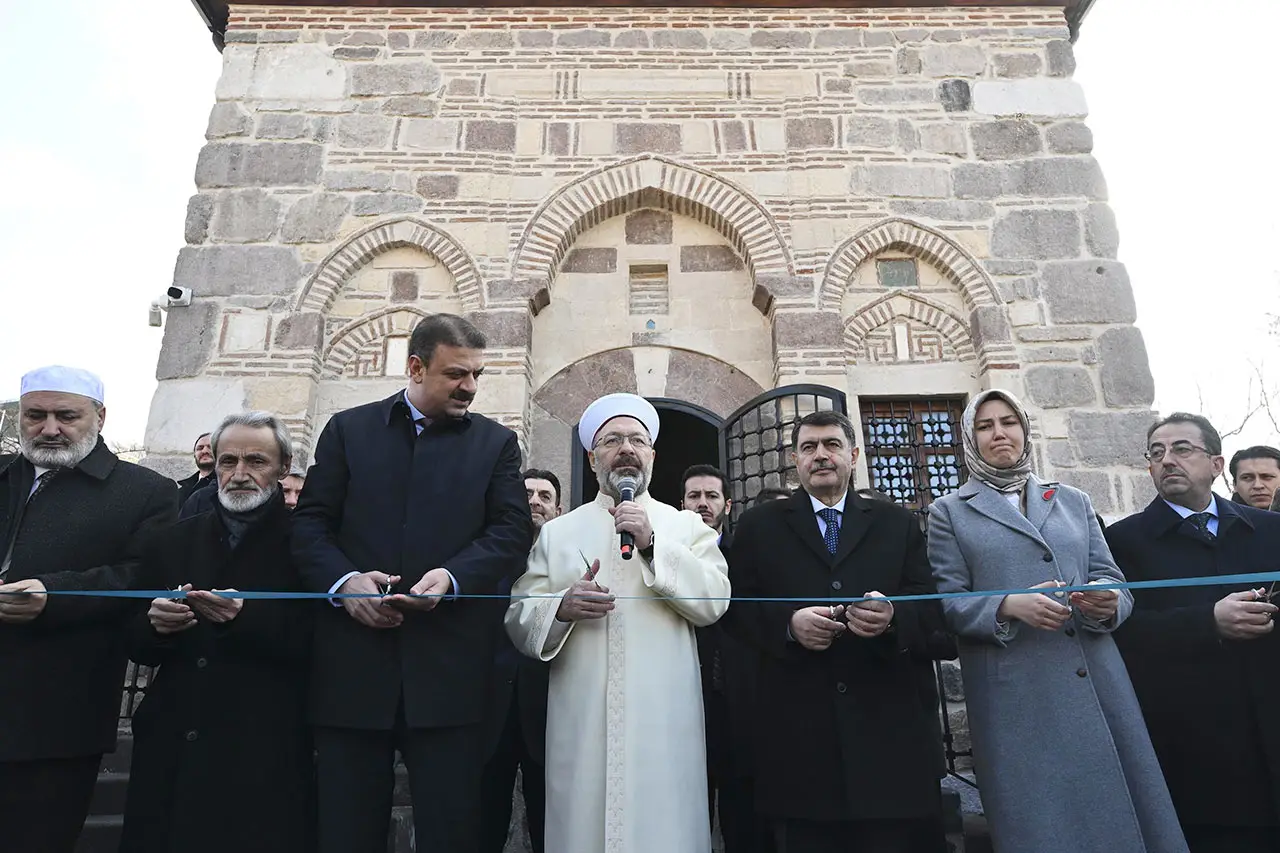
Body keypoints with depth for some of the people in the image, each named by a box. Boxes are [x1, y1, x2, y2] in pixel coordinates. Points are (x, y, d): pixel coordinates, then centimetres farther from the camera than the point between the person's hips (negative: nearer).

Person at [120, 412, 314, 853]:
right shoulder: (174, 542, 10)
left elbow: (316, 643, -12)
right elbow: (140, 649, 12)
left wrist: (247, 618, -24)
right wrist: (156, 626, -10)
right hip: (171, 753, 5)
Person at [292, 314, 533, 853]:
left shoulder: (496, 442, 10)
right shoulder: (348, 430, 11)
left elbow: (512, 531, 1)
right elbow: (310, 522, 6)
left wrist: (452, 577, -15)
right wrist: (343, 581, -12)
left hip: (448, 667, 0)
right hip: (353, 664, 1)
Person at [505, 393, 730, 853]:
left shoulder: (688, 527, 9)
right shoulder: (557, 532, 11)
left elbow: (713, 602, -4)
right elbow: (518, 617, 7)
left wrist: (653, 544, -13)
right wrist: (560, 608, -14)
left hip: (664, 721, 0)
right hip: (582, 723, 1)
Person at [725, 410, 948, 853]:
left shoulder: (898, 523, 13)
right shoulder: (759, 525, 10)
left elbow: (933, 609, 6)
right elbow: (736, 607, 4)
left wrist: (893, 619, -15)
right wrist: (788, 624, -14)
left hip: (890, 730, 1)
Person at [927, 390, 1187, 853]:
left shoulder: (1073, 501, 15)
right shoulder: (950, 512, 5)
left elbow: (1113, 581, 11)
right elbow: (949, 603, -2)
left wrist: (1108, 603, -12)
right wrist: (1009, 607, -19)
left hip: (1097, 681, 3)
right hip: (1014, 696, -3)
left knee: (1120, 811, 6)